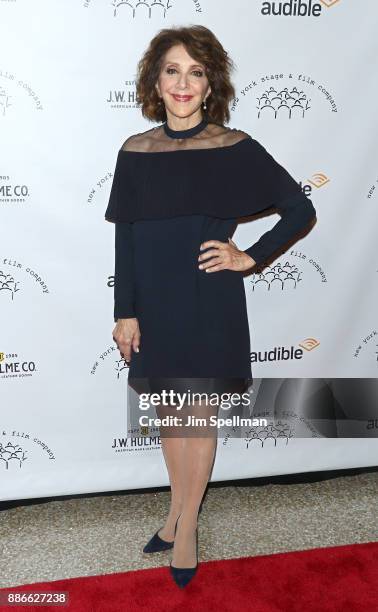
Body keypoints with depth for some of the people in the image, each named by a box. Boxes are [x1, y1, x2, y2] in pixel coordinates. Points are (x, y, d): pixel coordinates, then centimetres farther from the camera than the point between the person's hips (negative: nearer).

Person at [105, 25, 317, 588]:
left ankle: (186, 526, 25)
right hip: (154, 304, 3)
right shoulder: (135, 152, 1)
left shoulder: (236, 148, -7)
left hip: (208, 303, -3)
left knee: (200, 417, 6)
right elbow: (124, 238, 2)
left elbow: (301, 210, -1)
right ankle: (178, 513, 36)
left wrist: (250, 257, -8)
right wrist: (125, 313, -1)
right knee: (169, 414, 15)